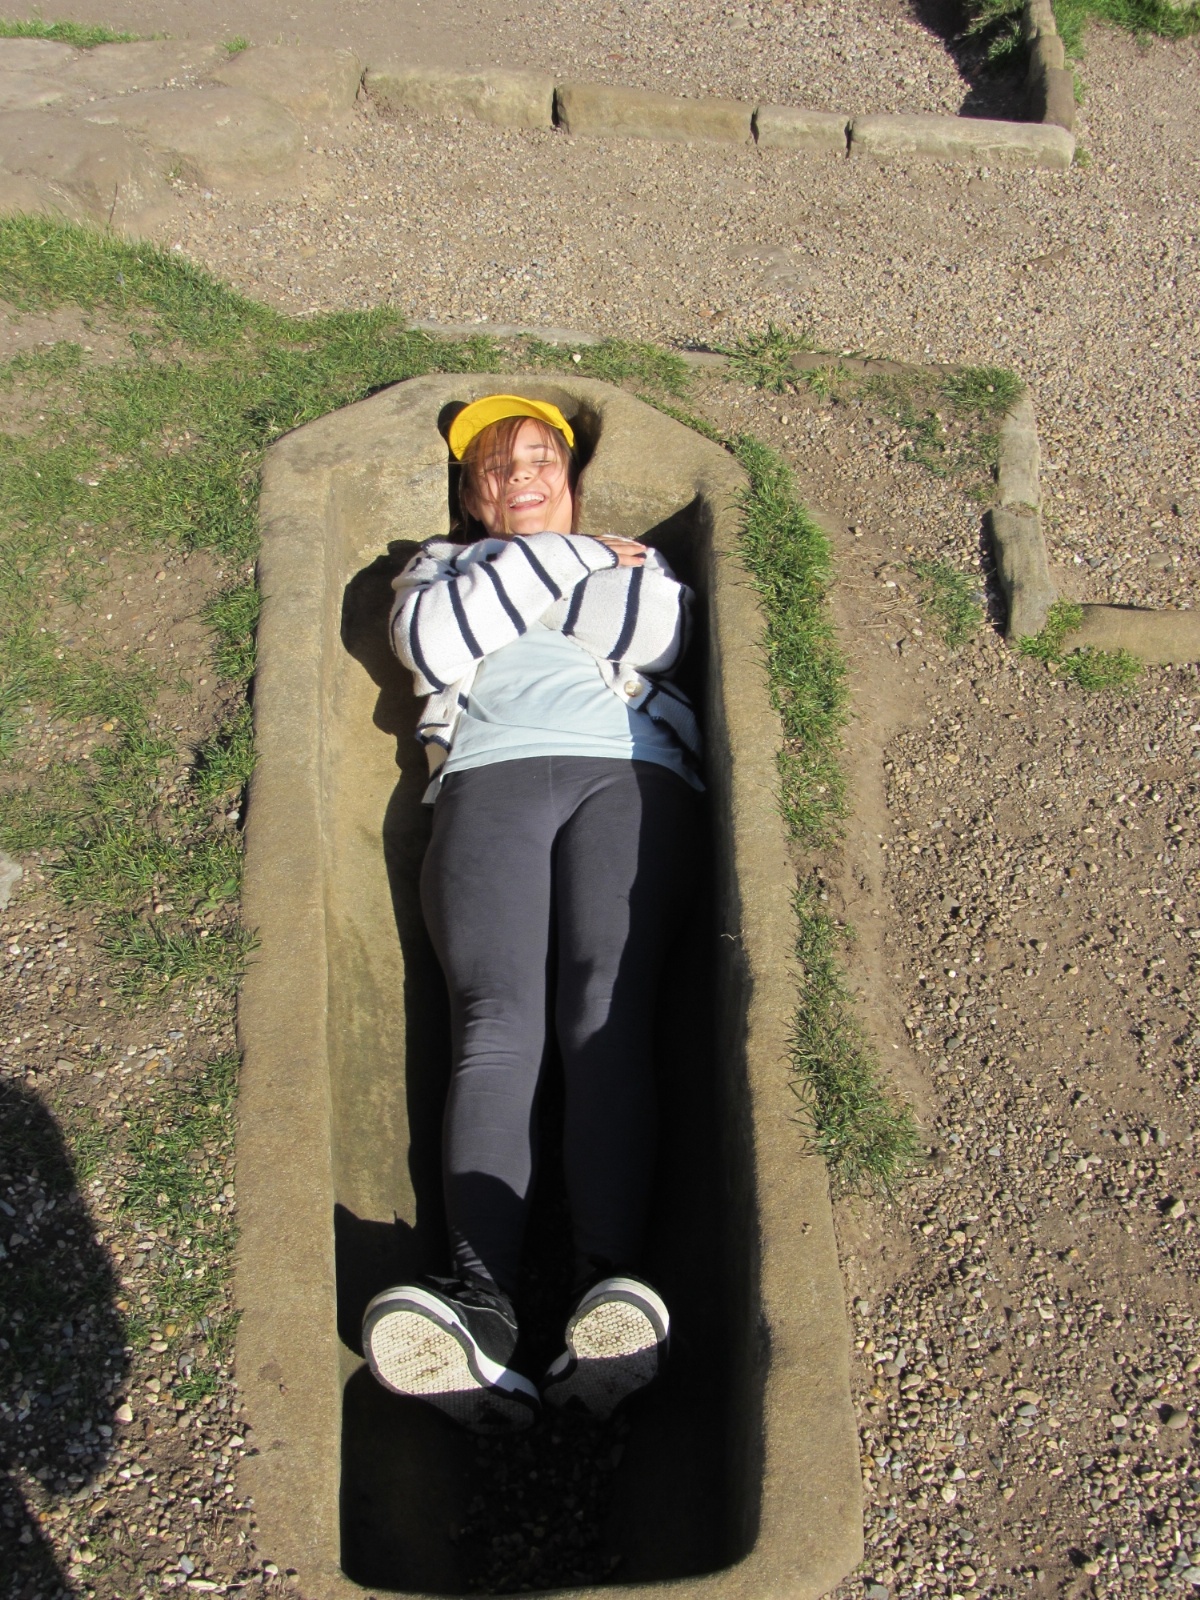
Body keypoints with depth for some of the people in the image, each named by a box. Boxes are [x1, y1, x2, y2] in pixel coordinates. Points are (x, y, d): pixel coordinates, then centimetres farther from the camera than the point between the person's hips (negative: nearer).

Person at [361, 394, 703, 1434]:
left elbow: (655, 637, 8)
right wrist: (553, 561, 12)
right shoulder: (441, 565, 33)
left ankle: (611, 1293, -44)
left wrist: (542, 568, 18)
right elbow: (433, 647, 8)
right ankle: (482, 1315, -41)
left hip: (630, 773, 0)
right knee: (497, 1022, -25)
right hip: (491, 775, 0)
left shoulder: (632, 559, 34)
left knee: (607, 1011, -26)